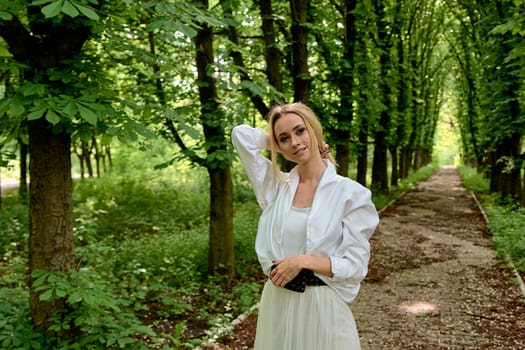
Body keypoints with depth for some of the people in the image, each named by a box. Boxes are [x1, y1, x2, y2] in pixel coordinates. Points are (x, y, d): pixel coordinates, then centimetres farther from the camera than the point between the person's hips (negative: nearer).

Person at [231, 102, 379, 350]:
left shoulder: (351, 193, -8)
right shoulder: (276, 186, 2)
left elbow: (355, 266, -11)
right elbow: (241, 135, 0)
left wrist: (303, 261, -19)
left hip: (323, 308, -3)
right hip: (277, 306, 4)